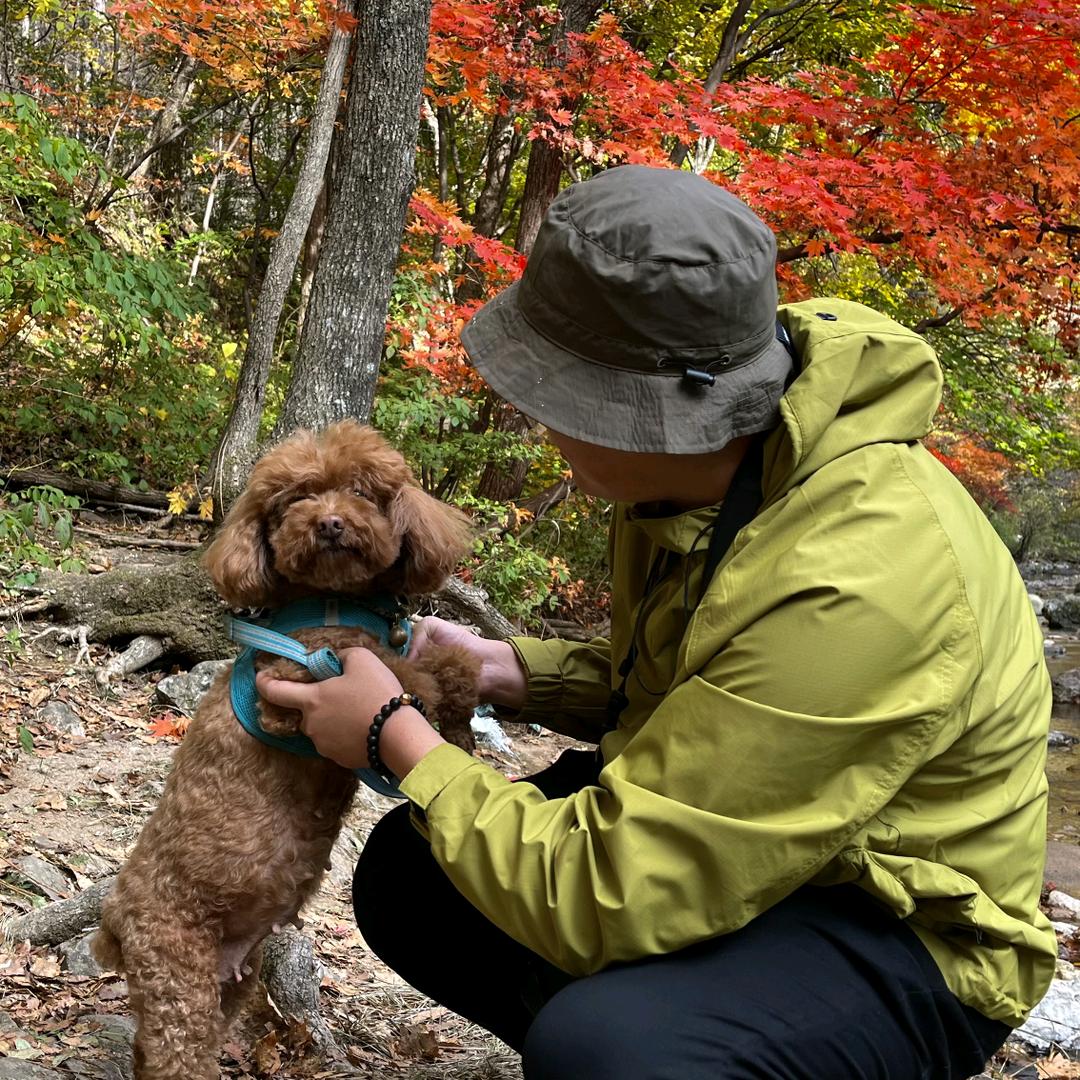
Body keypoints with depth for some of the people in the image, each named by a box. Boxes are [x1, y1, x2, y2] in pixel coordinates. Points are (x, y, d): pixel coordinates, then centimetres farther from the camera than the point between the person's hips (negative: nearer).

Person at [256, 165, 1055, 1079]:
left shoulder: (854, 589, -35)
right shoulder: (711, 456, -8)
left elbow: (602, 896, -30)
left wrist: (400, 739, -17)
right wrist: (507, 670, -4)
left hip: (892, 928, -8)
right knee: (405, 873, 3)